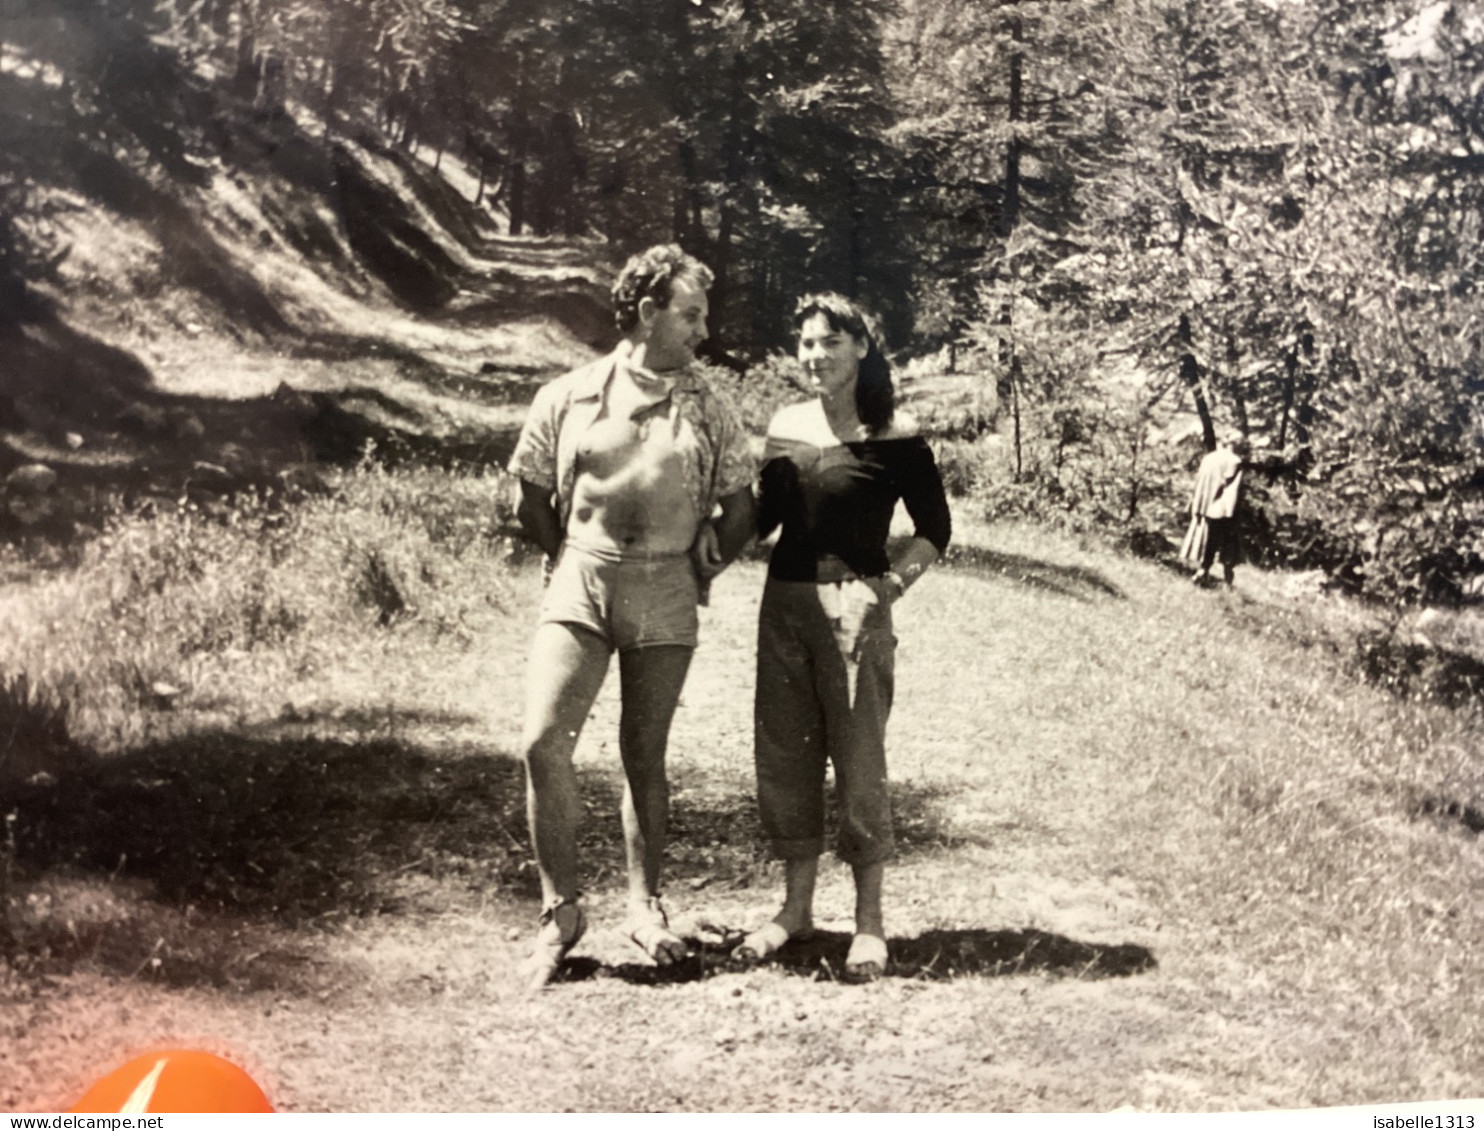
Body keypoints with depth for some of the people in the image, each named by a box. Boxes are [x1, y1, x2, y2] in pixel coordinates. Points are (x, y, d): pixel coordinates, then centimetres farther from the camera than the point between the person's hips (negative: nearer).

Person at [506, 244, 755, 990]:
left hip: (665, 595, 1)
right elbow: (533, 501, 10)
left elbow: (740, 513, 13)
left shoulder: (709, 412, 6)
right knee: (543, 742, -13)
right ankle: (559, 910, 1)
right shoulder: (568, 398, 3)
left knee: (645, 756, 7)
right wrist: (573, 561, 8)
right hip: (579, 586, -1)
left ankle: (645, 906, 23)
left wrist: (703, 565, 5)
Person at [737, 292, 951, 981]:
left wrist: (891, 585, -12)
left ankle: (869, 920, 9)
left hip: (853, 610, -5)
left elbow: (935, 531, 0)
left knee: (858, 760, -1)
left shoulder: (892, 436, -5)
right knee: (782, 755, 8)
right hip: (783, 605, 5)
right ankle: (796, 906, 22)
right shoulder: (786, 426, 8)